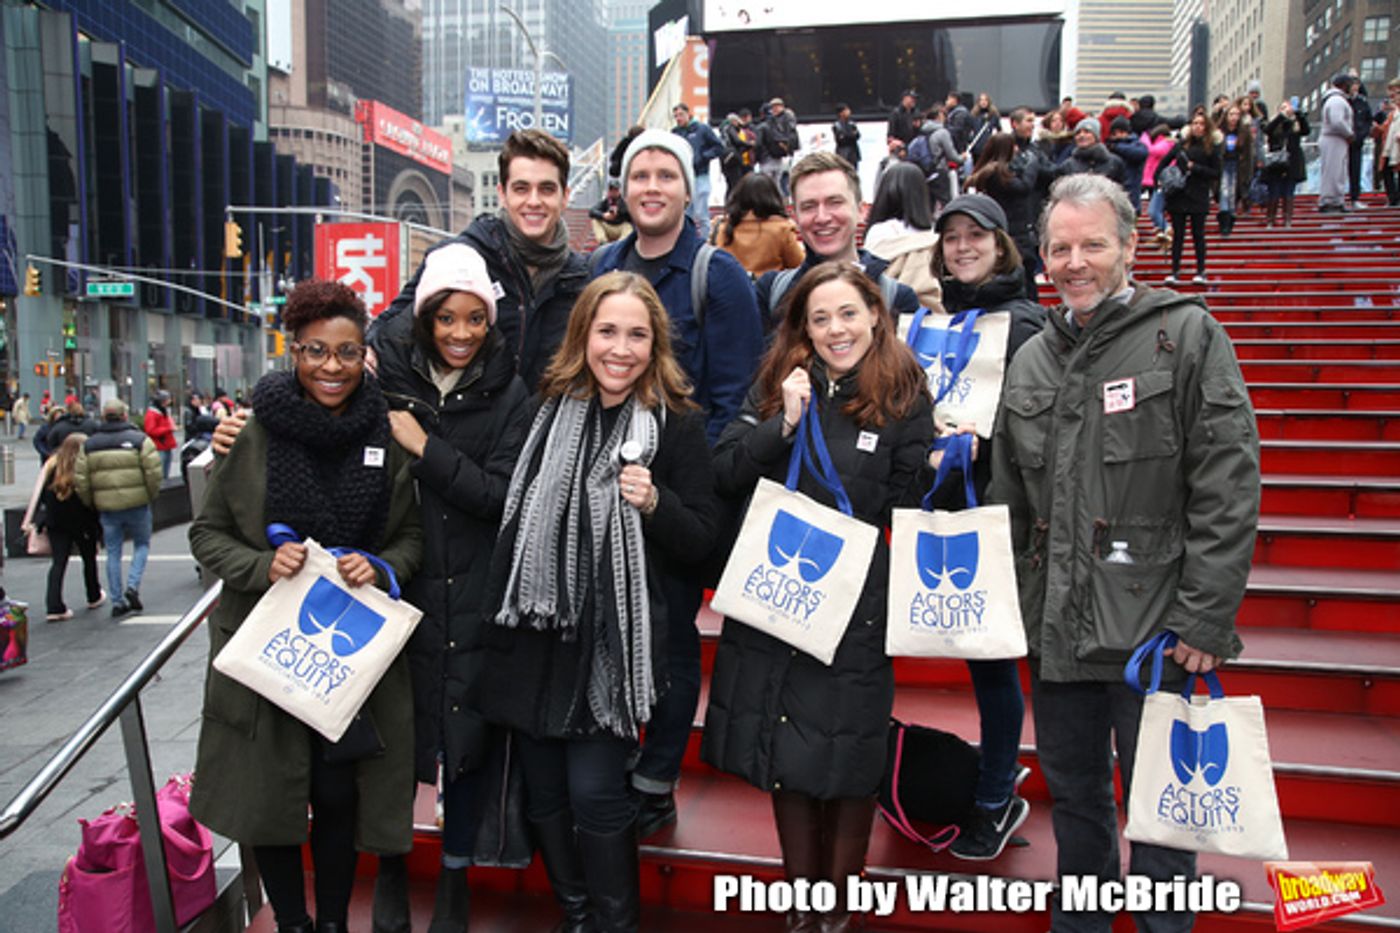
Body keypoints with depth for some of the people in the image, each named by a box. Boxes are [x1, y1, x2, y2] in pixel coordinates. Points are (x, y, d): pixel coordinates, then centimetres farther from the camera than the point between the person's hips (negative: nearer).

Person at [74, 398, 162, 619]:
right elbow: (153, 472, -13)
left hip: (107, 507, 3)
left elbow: (80, 479, 1)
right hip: (137, 503, -3)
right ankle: (133, 587, -3)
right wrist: (151, 495, 2)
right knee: (142, 545, 14)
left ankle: (117, 601, 13)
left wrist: (91, 503, 13)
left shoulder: (89, 445, 5)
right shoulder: (139, 439, -6)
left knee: (113, 553, 10)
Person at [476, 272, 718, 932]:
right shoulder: (549, 407, 5)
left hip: (613, 635, -4)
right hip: (535, 627, 4)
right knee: (542, 787, 12)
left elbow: (700, 542, -5)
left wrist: (653, 503, -21)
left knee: (594, 790, -3)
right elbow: (515, 510, 18)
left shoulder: (678, 424, -5)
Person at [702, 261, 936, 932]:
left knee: (847, 762, 9)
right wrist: (783, 424, -13)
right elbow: (725, 475, -3)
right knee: (785, 755, 12)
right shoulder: (777, 385, 5)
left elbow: (905, 507, -2)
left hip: (856, 608, -2)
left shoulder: (904, 398, -2)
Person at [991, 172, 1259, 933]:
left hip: (1155, 631, -5)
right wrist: (1012, 609, 11)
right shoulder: (1030, 361, 11)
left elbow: (1229, 487, -11)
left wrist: (1205, 619, -15)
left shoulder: (1187, 335, -5)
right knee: (1073, 798, 20)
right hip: (1056, 633, 5)